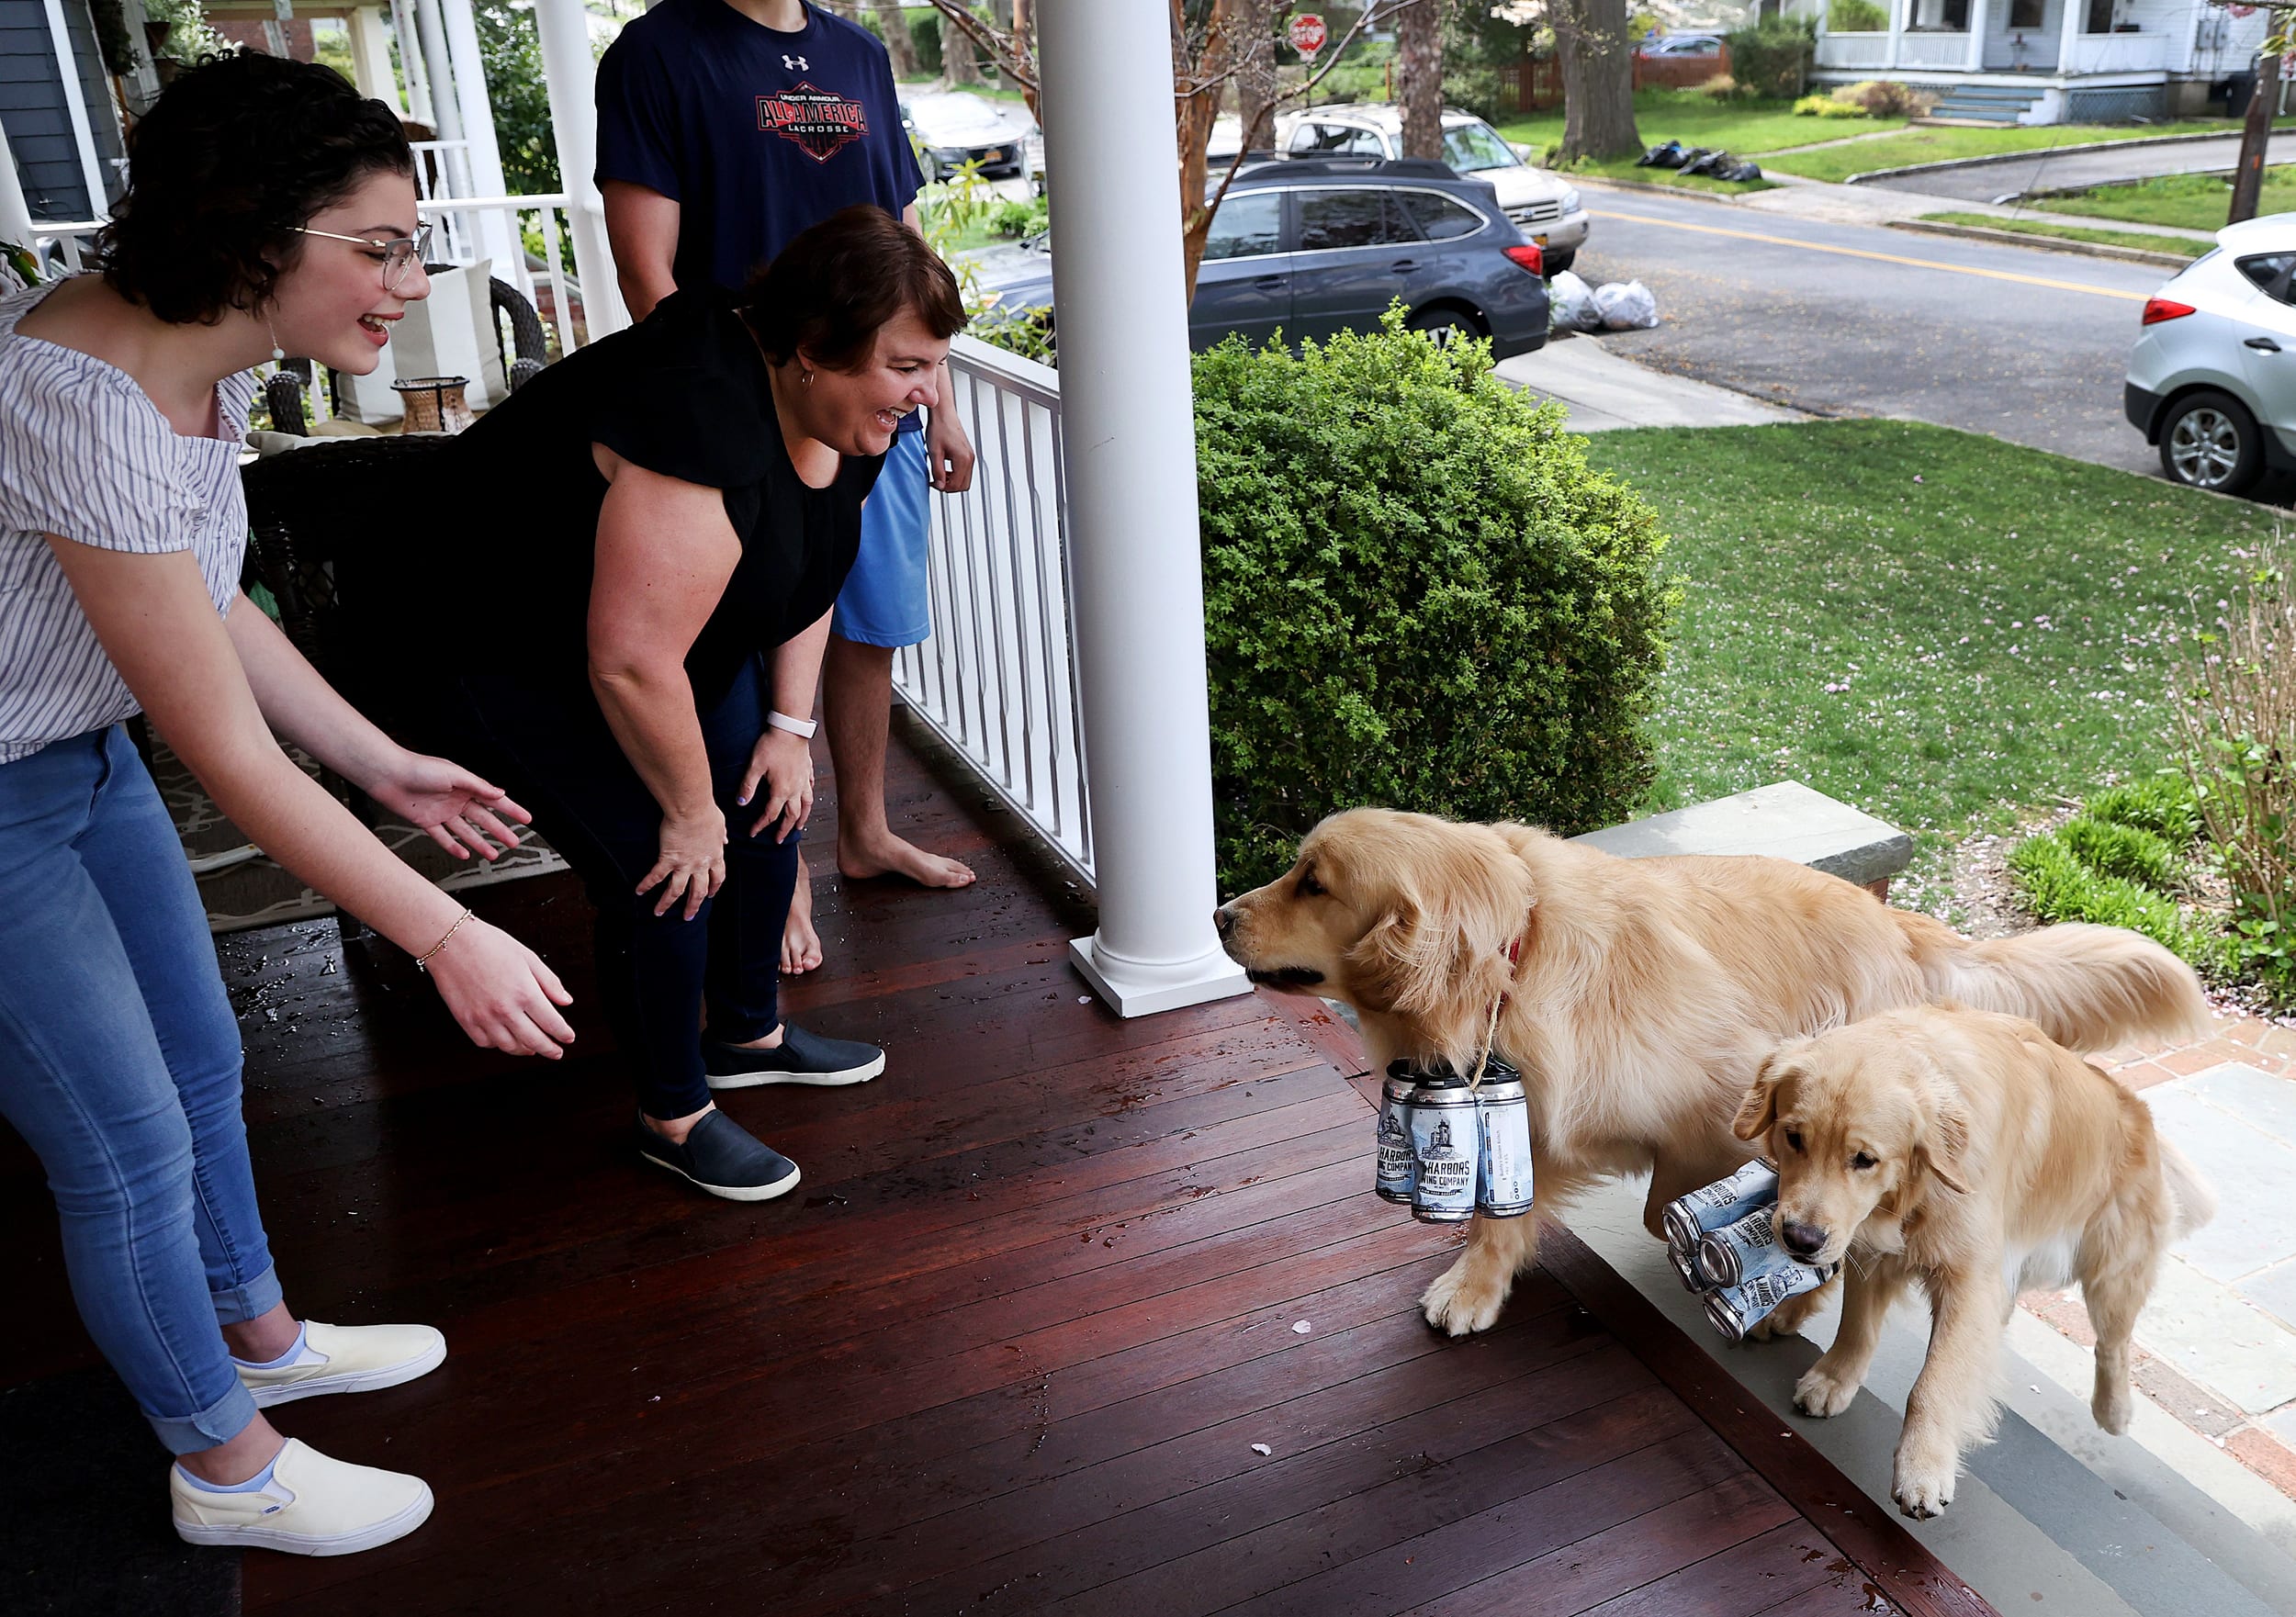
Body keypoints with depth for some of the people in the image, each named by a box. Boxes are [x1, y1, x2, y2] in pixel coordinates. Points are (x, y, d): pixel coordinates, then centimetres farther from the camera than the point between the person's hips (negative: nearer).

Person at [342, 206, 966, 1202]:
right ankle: (673, 1117, 9)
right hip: (480, 644, -9)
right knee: (665, 871, -12)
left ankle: (749, 1033, 30)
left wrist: (788, 727, 3)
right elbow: (631, 662, -36)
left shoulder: (839, 411, -8)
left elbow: (806, 568, 8)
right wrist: (689, 812, -22)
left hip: (645, 627, 9)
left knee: (765, 805, 8)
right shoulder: (704, 420, -37)